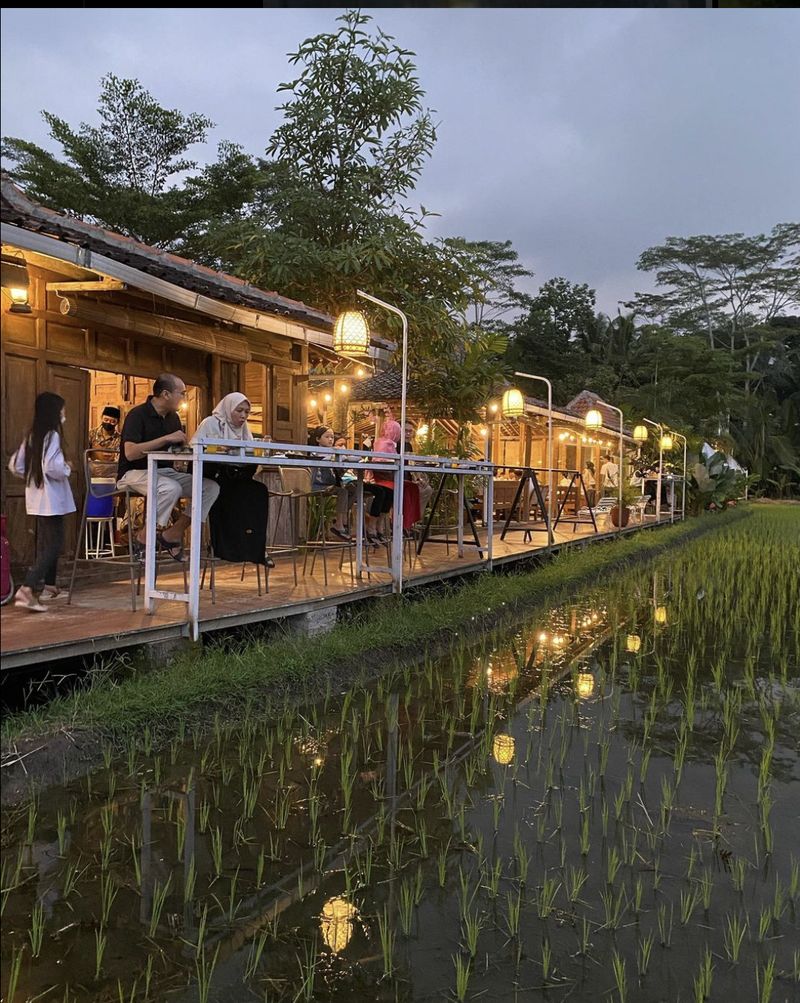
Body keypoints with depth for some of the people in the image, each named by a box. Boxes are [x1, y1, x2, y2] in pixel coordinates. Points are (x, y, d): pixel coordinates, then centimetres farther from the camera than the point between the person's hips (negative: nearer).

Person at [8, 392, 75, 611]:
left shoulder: (32, 436, 10)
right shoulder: (52, 436, -15)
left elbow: (15, 466, 12)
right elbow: (53, 467, -26)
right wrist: (67, 469, -8)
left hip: (36, 499, 9)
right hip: (51, 499, -9)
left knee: (46, 543, 20)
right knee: (53, 545, -7)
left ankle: (49, 586, 30)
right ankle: (26, 589, -19)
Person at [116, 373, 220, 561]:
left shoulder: (173, 417, 12)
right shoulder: (138, 415, -12)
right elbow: (130, 453, -24)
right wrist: (166, 439, -26)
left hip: (165, 472, 7)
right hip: (135, 473, -7)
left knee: (211, 487, -13)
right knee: (171, 488, -38)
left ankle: (171, 534, -6)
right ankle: (142, 540, -18)